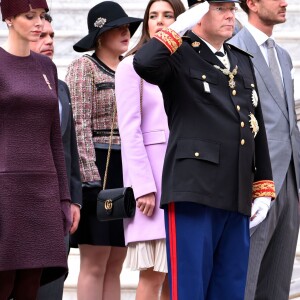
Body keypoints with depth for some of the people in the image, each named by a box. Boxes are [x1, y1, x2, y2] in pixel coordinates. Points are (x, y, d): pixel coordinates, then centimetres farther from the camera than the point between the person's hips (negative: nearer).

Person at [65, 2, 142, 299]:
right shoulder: (83, 67, -2)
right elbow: (79, 124, -11)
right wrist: (90, 177, -19)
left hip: (127, 172, 7)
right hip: (98, 168, -7)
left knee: (114, 266, 6)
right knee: (94, 265, -7)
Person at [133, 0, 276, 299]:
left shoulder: (242, 62, 21)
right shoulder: (180, 56, -1)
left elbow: (257, 128, 22)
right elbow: (144, 63, -25)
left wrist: (263, 189, 16)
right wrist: (180, 28, -13)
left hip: (237, 198, 7)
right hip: (194, 192, -7)